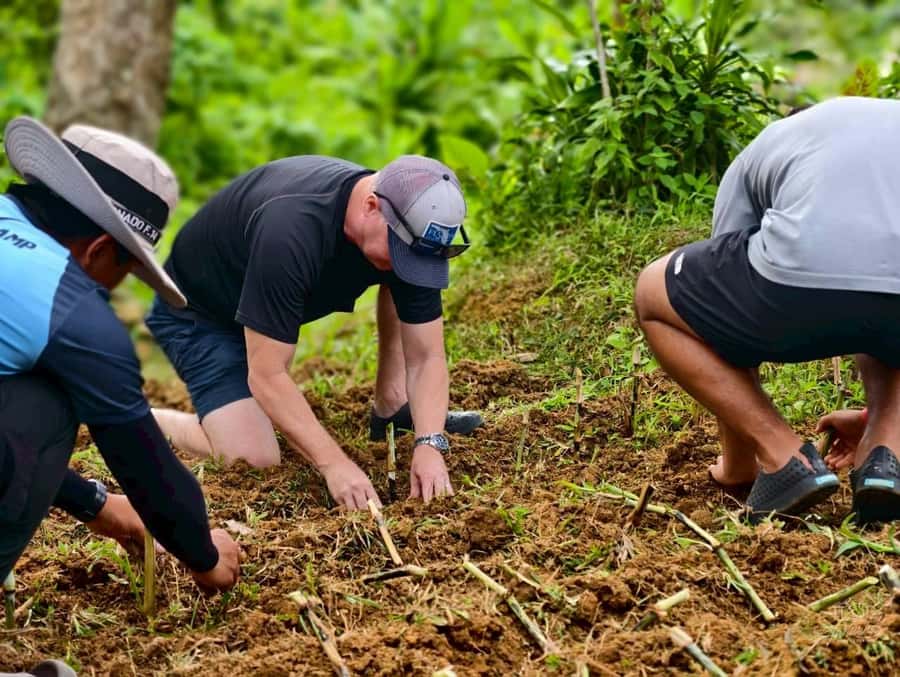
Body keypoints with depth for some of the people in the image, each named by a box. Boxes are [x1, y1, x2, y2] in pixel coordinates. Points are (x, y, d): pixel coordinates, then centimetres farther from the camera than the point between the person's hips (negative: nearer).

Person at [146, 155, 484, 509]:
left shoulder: (408, 236, -22)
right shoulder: (292, 231, -42)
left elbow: (426, 357, -17)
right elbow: (266, 376, -38)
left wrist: (429, 444, -33)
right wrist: (334, 464, -41)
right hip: (197, 314, -7)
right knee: (255, 460, -22)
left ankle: (391, 405, 7)